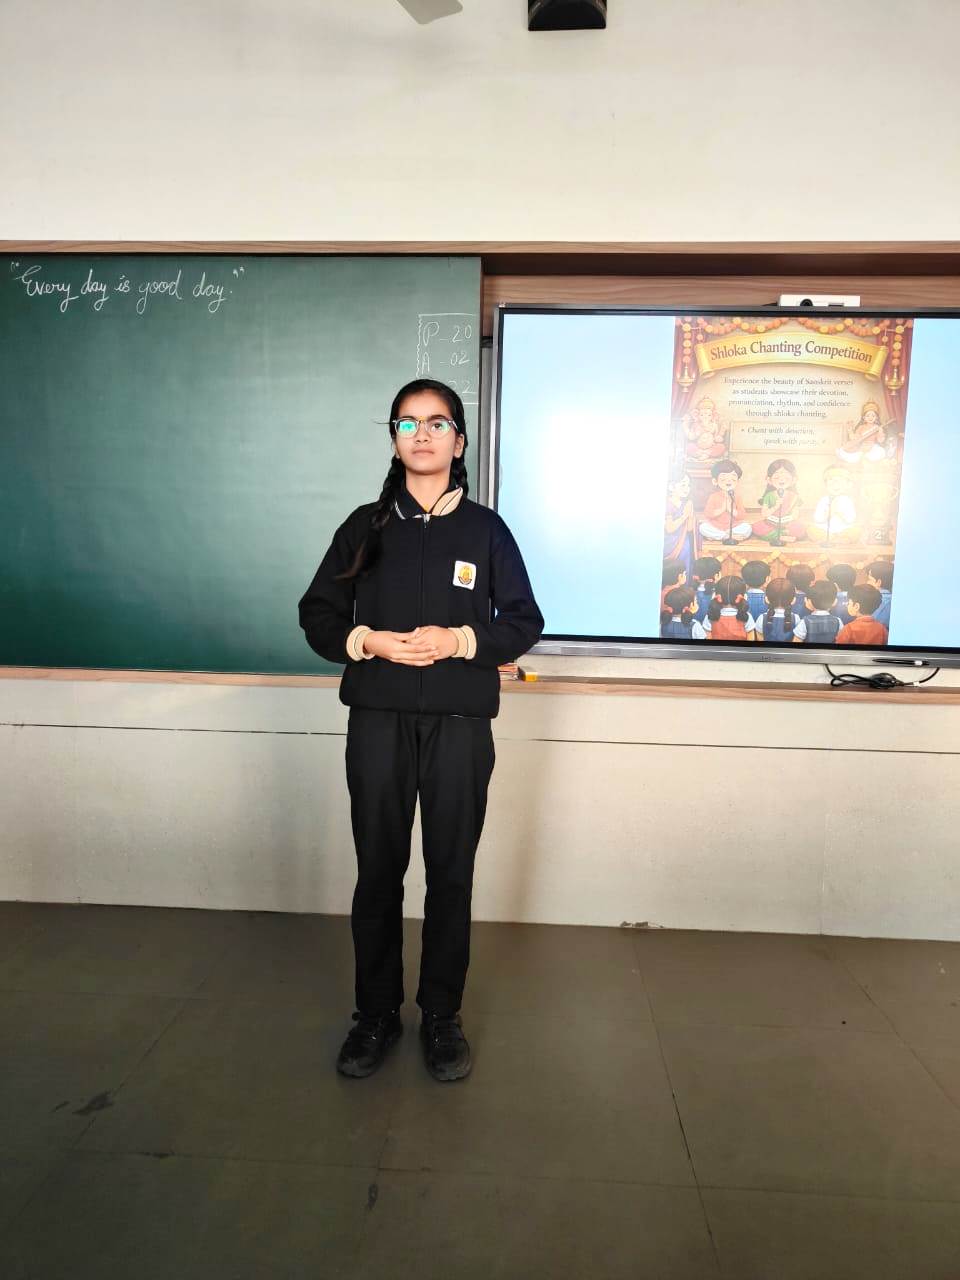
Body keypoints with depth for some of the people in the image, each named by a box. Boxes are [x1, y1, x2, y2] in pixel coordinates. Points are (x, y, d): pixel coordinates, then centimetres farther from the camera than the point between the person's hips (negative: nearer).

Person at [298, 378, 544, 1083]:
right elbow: (318, 615, 8)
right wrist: (367, 641, -12)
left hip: (459, 725, -1)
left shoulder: (486, 529, 5)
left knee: (451, 874, 7)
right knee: (378, 872, 8)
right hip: (378, 721, 1)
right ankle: (376, 1014, 27)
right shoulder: (365, 527, 7)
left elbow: (524, 623, 4)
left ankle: (443, 1017, 25)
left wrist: (460, 640, -14)